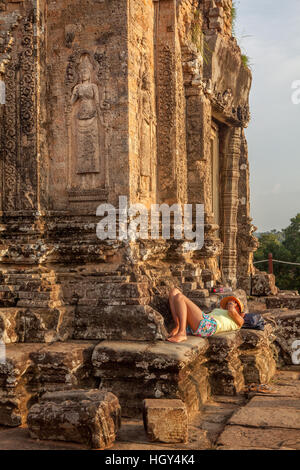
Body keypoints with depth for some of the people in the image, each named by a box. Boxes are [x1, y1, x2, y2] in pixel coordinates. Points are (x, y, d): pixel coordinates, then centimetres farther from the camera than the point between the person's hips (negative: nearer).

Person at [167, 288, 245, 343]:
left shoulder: (239, 320, 21)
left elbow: (231, 311, 1)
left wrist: (232, 307, 23)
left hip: (209, 324, -7)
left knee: (179, 297, -18)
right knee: (174, 291, -2)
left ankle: (182, 334, -31)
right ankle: (177, 327, -20)